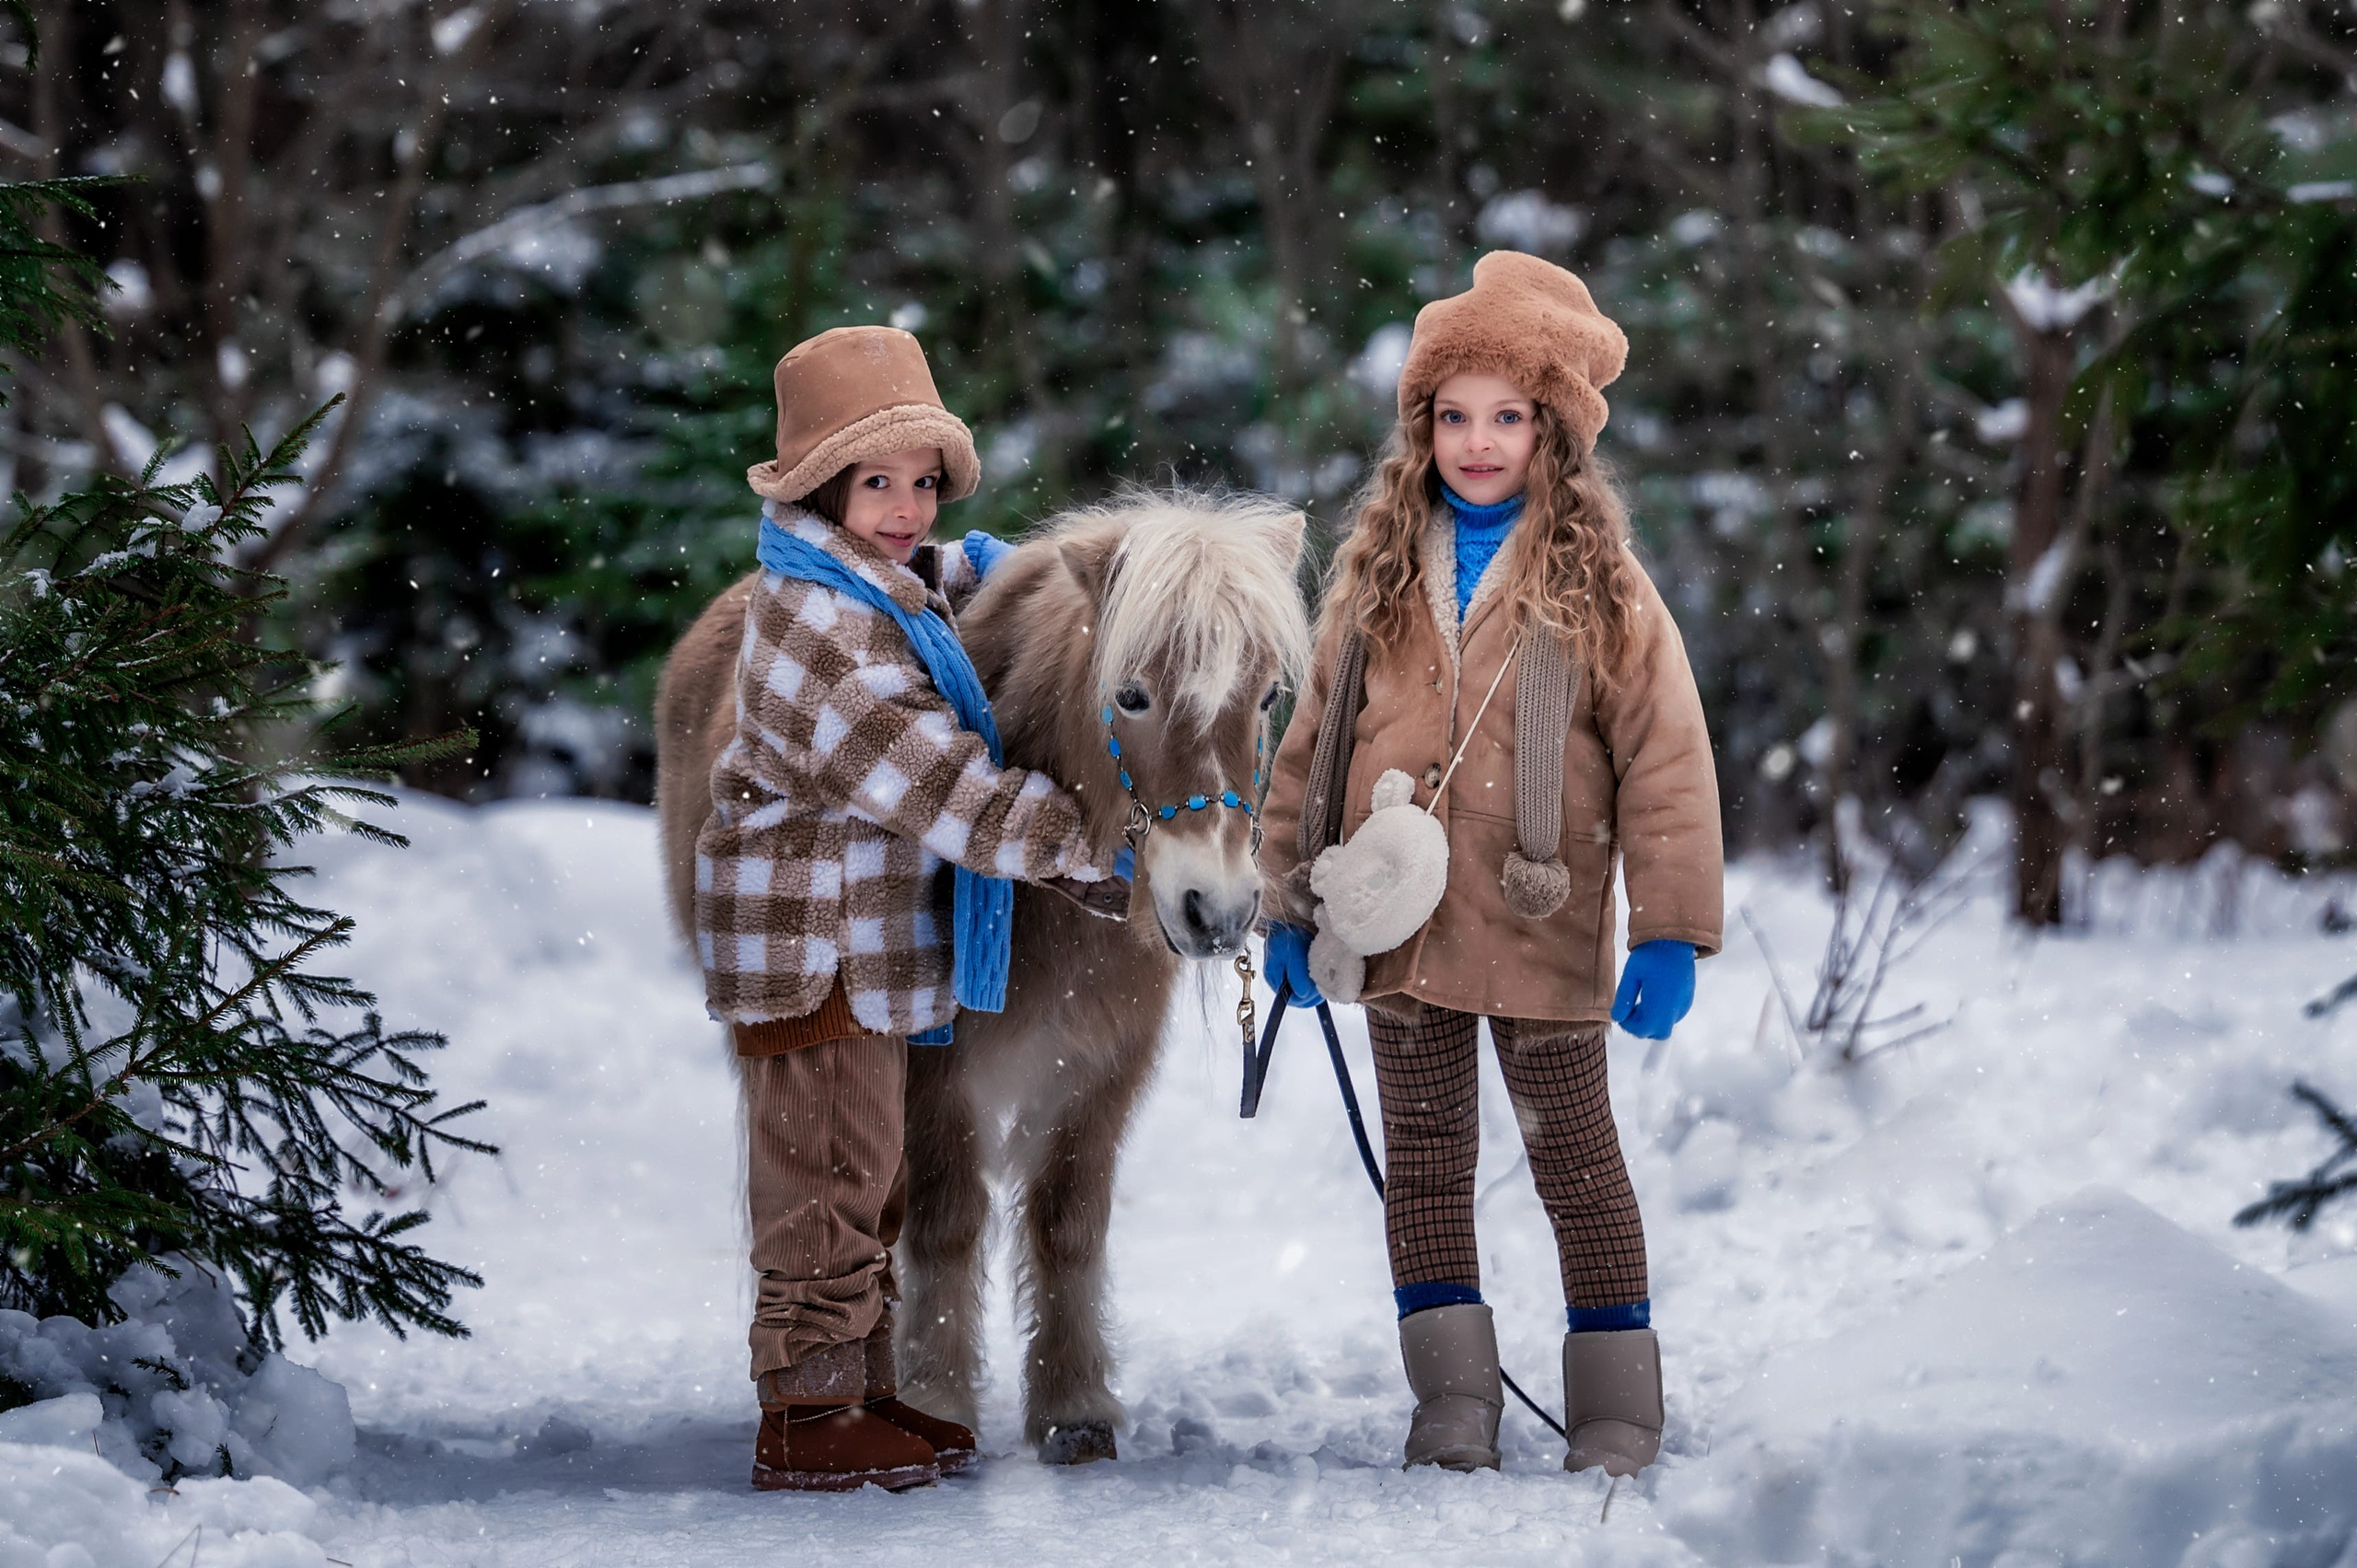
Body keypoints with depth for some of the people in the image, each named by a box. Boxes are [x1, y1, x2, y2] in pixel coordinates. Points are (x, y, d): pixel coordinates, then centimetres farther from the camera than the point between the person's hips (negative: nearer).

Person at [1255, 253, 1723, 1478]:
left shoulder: (1598, 583, -5)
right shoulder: (1379, 573, 7)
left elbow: (1666, 758, -8)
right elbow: (1313, 738, 12)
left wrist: (1670, 930, -12)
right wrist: (1290, 901, 9)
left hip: (1541, 929, -4)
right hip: (1395, 928, 4)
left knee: (1574, 1158, 6)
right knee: (1424, 1159, 8)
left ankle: (1616, 1411, 14)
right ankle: (1454, 1402, 16)